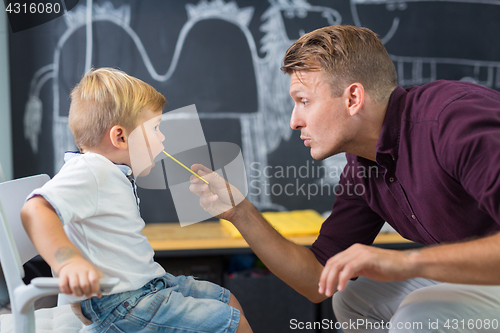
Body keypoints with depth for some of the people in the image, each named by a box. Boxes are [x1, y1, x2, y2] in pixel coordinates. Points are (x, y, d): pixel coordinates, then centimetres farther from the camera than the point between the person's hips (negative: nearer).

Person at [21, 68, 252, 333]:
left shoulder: (113, 174, 15)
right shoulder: (88, 172, -19)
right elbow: (36, 210, -34)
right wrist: (69, 262, -47)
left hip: (147, 283, 11)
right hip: (119, 305, -11)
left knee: (228, 302, 18)